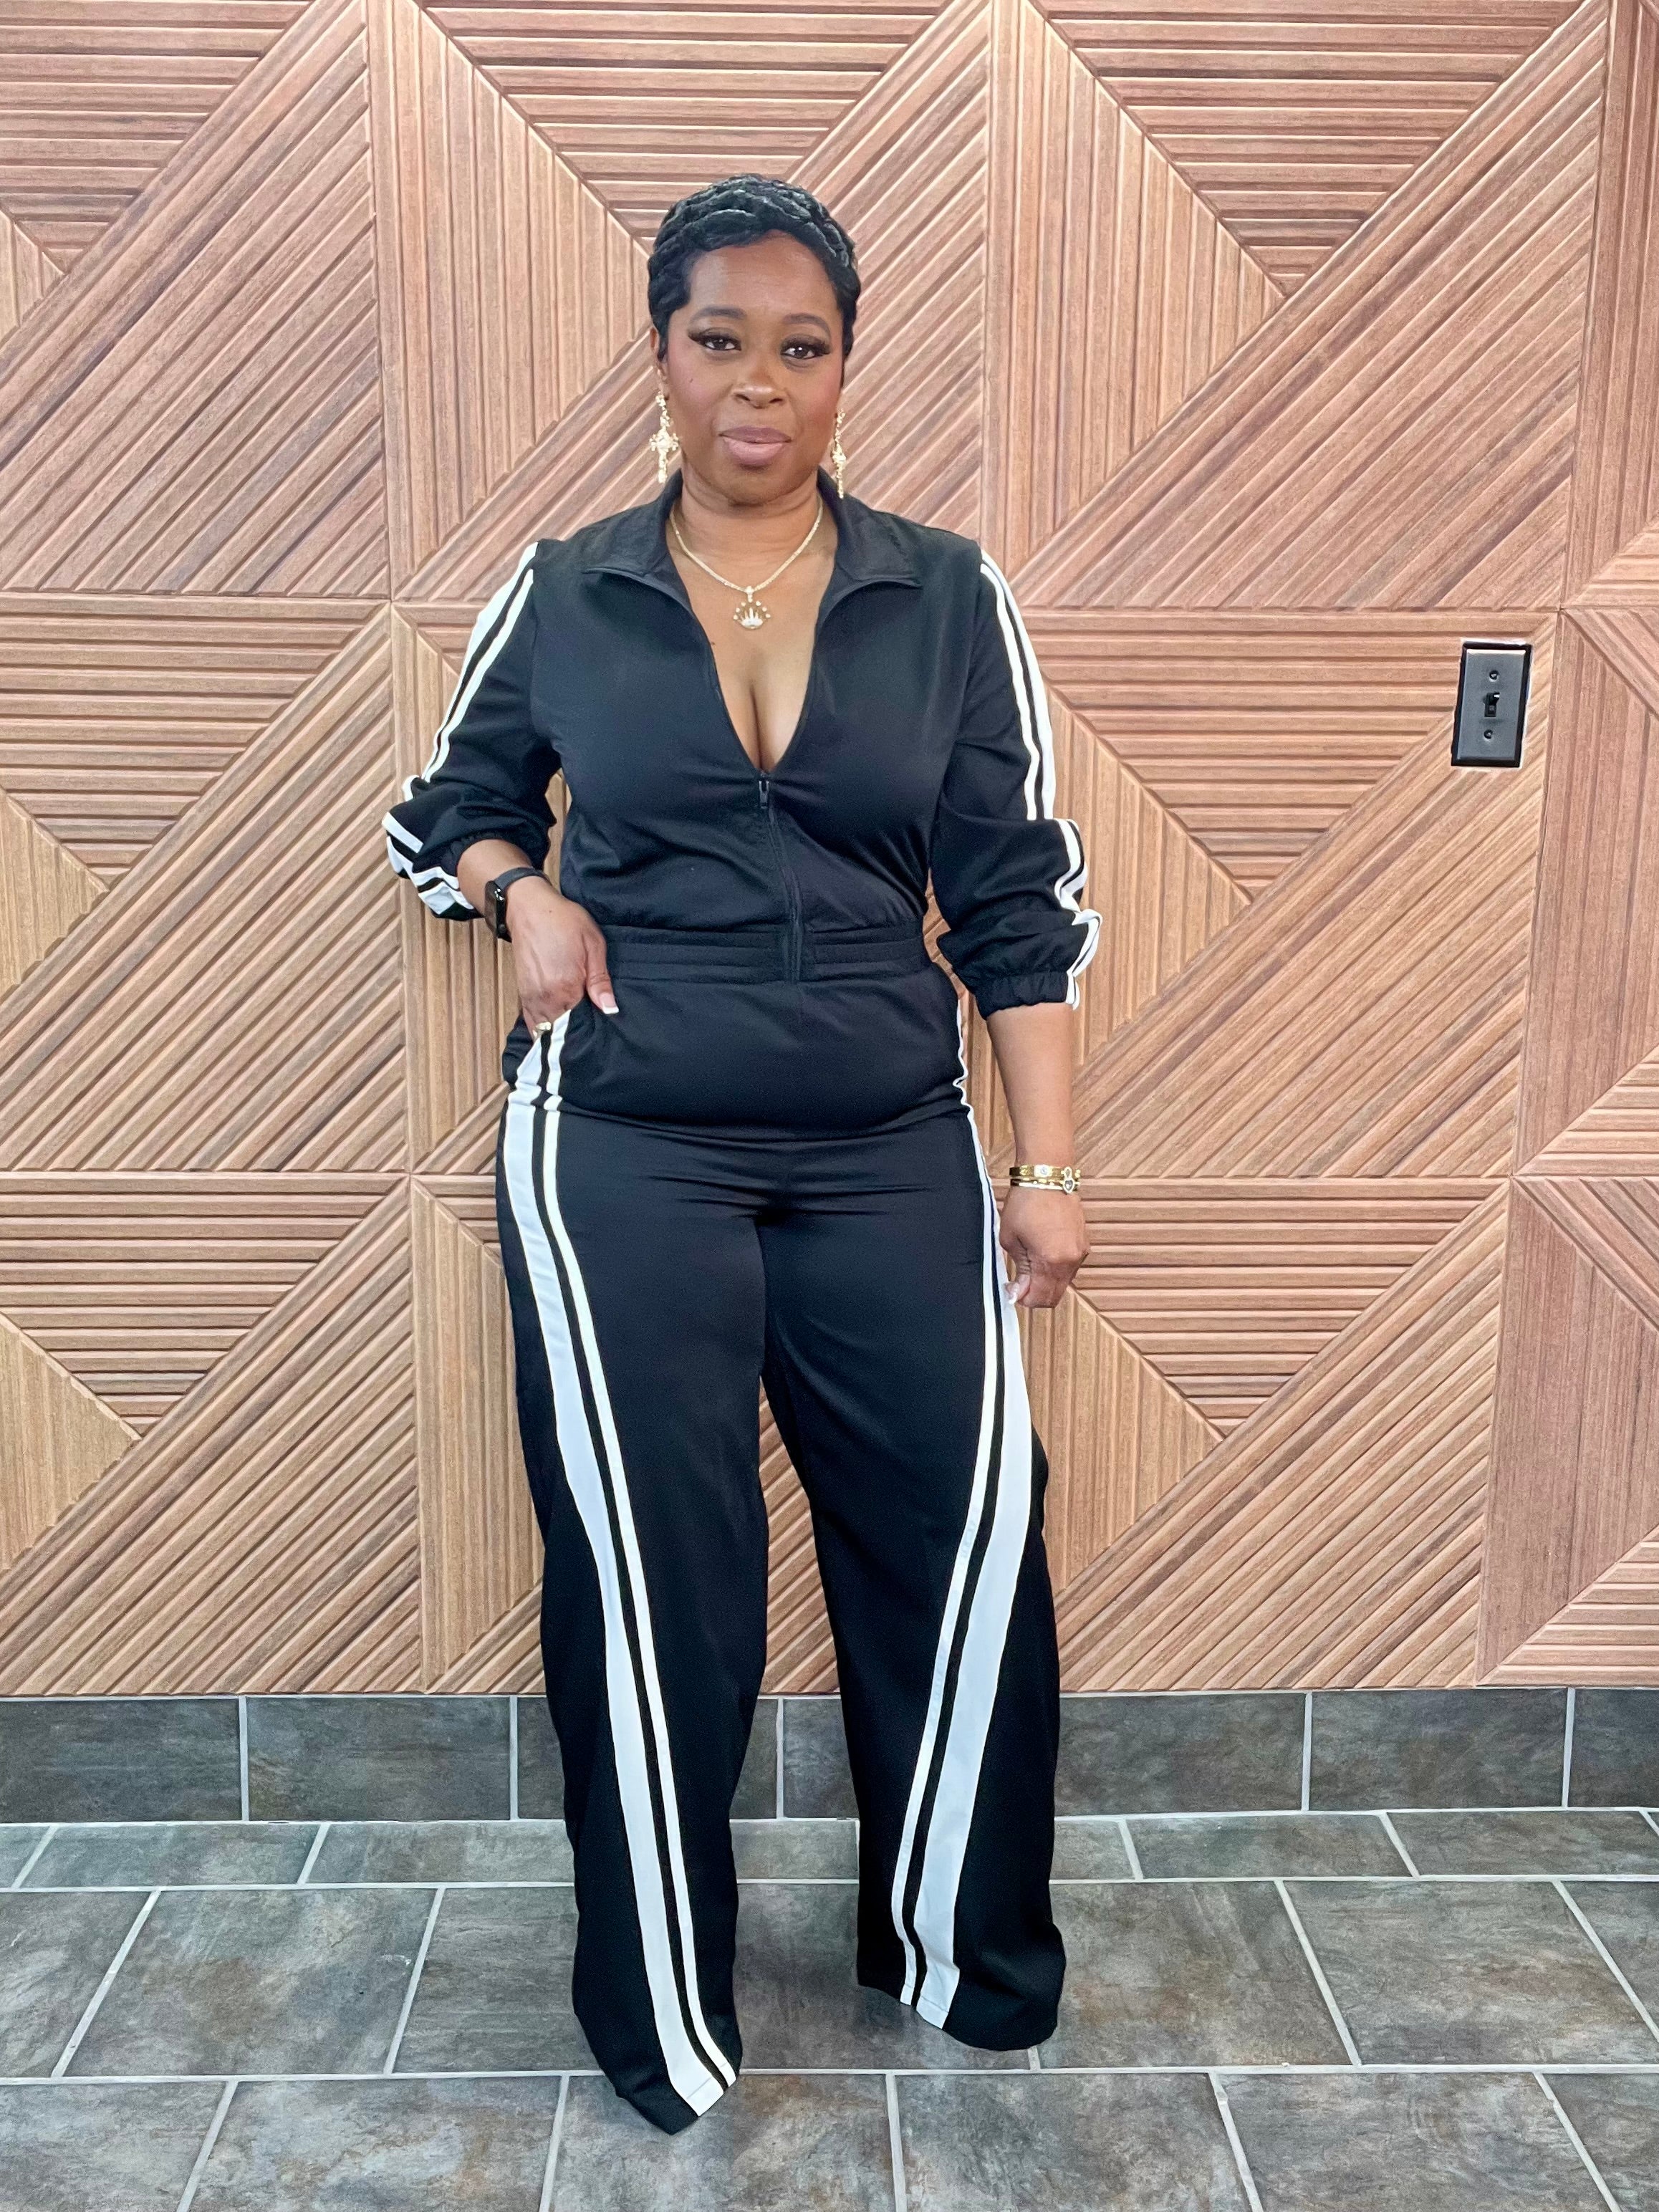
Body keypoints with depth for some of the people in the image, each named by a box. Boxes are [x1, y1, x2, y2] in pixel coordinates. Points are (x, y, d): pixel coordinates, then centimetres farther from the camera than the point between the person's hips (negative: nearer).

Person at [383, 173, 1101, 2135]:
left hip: (891, 1152, 1)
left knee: (968, 1537, -1)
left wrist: (1048, 1165, -1)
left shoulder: (947, 599, 4)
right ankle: (659, 2017, 27)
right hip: (624, 1149, 0)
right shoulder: (563, 597, 5)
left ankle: (965, 1955, 27)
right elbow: (442, 810, 18)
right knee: (651, 1582, 3)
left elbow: (1020, 897, 4)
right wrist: (521, 892, -5)